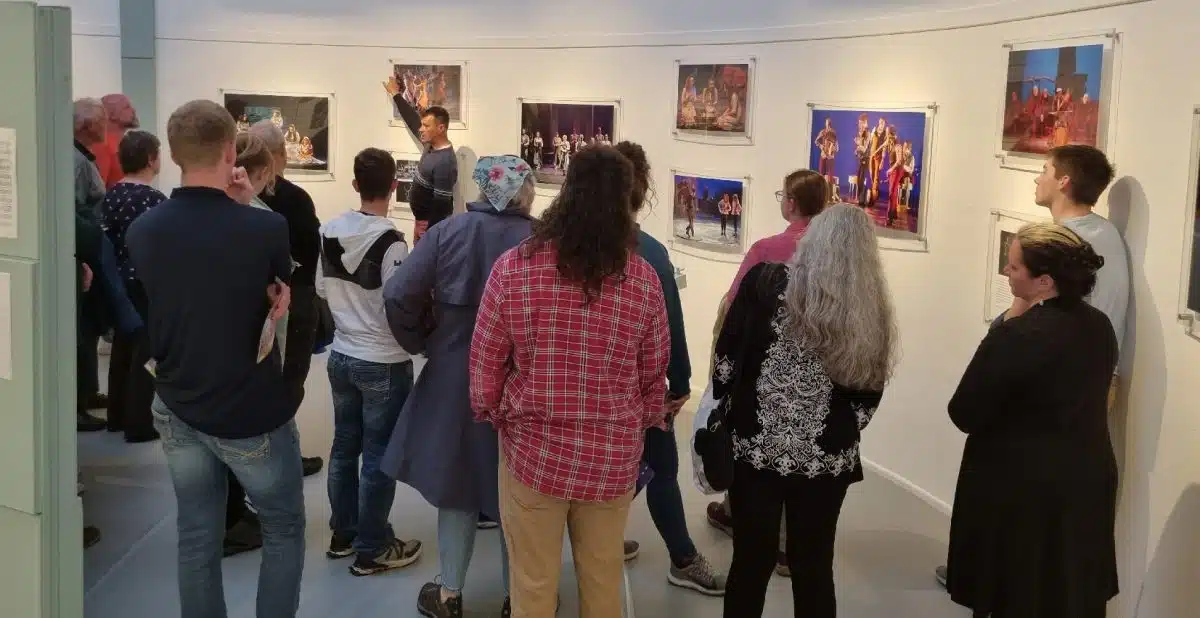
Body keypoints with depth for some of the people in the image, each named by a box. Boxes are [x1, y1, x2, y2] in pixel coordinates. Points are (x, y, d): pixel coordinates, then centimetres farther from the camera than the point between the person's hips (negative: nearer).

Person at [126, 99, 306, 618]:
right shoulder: (265, 227, -22)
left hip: (178, 410, 5)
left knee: (196, 538, 15)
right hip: (252, 413, -4)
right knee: (284, 531, 15)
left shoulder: (142, 231, -7)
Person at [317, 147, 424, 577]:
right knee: (378, 456, 4)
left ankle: (343, 534, 32)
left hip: (341, 356, 7)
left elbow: (321, 290, 9)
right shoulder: (390, 242, -21)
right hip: (384, 364, -7)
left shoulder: (328, 231, -1)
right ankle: (372, 550, 15)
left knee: (344, 446, 18)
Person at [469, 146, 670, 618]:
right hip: (613, 456, 2)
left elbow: (484, 366, -5)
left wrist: (493, 415, 14)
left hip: (533, 450, -1)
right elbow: (654, 375, 2)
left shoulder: (513, 267, -14)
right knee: (603, 580, 19)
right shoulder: (644, 279, -9)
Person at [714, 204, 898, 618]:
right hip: (826, 459, 2)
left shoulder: (765, 282, -5)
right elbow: (868, 392, 2)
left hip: (755, 447, -1)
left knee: (750, 560, 11)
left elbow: (726, 356, -3)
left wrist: (727, 409, 12)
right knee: (814, 565, 15)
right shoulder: (872, 310, -1)